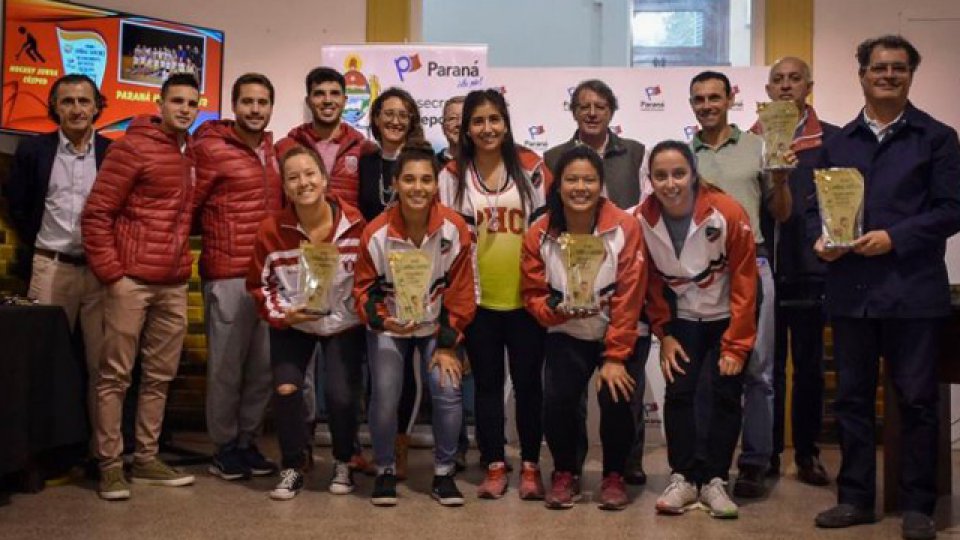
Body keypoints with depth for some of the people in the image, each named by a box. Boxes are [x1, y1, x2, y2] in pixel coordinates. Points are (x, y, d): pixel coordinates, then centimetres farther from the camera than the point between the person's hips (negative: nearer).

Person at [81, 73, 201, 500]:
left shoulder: (191, 154, 12)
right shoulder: (133, 147, -6)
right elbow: (95, 214, -9)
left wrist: (184, 265, 11)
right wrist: (111, 273, -12)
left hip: (174, 285, 6)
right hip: (131, 281, -6)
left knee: (160, 377, 11)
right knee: (115, 375, 2)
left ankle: (147, 460, 21)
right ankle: (110, 464, 10)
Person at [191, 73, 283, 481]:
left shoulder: (274, 151, 13)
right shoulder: (211, 149, -5)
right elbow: (188, 206, -3)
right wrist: (220, 235, 4)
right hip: (228, 275, -6)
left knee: (263, 367, 9)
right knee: (226, 367, 2)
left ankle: (248, 443, 23)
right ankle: (225, 448, 17)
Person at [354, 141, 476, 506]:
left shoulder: (455, 229, -18)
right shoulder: (376, 233, -20)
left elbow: (460, 292, -10)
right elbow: (364, 288, -8)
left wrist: (447, 344, -9)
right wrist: (382, 319, -28)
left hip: (436, 326, 1)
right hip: (388, 328, 0)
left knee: (448, 392, -13)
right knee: (384, 397, -12)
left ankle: (444, 473, 9)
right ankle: (385, 470, 14)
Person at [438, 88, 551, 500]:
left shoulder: (529, 166, 2)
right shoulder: (453, 174, 3)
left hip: (525, 296, 0)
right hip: (477, 297, 1)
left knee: (528, 381, 7)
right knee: (488, 382, 8)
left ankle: (531, 467, 19)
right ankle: (495, 467, 19)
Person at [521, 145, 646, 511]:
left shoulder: (625, 228, -17)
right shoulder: (539, 234, -11)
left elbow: (629, 297, -16)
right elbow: (533, 294, -3)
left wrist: (615, 357, -18)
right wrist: (556, 308, -26)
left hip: (616, 334, -1)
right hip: (567, 335, 2)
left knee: (615, 397, -21)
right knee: (556, 400, -18)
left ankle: (614, 476, 7)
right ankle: (564, 473, 11)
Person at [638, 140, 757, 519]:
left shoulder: (727, 213, -24)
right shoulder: (643, 219, -16)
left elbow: (744, 281, -16)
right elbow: (652, 282, -2)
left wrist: (736, 345, -14)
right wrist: (664, 334, -4)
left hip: (726, 318, -2)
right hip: (683, 320, 2)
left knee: (725, 394, -5)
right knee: (678, 393, -6)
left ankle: (715, 480, 6)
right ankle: (684, 478, 6)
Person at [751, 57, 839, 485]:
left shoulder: (832, 139, 5)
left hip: (810, 269, -1)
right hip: (764, 267, 1)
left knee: (809, 364, 7)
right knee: (766, 363, 8)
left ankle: (807, 453, 18)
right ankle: (767, 453, 17)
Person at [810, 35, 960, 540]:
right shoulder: (837, 142, 15)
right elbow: (817, 204, 13)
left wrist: (894, 238, -15)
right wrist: (819, 237, -8)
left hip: (912, 290, -3)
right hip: (850, 290, 3)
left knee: (917, 400, 2)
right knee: (852, 398, 9)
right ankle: (855, 498, 20)